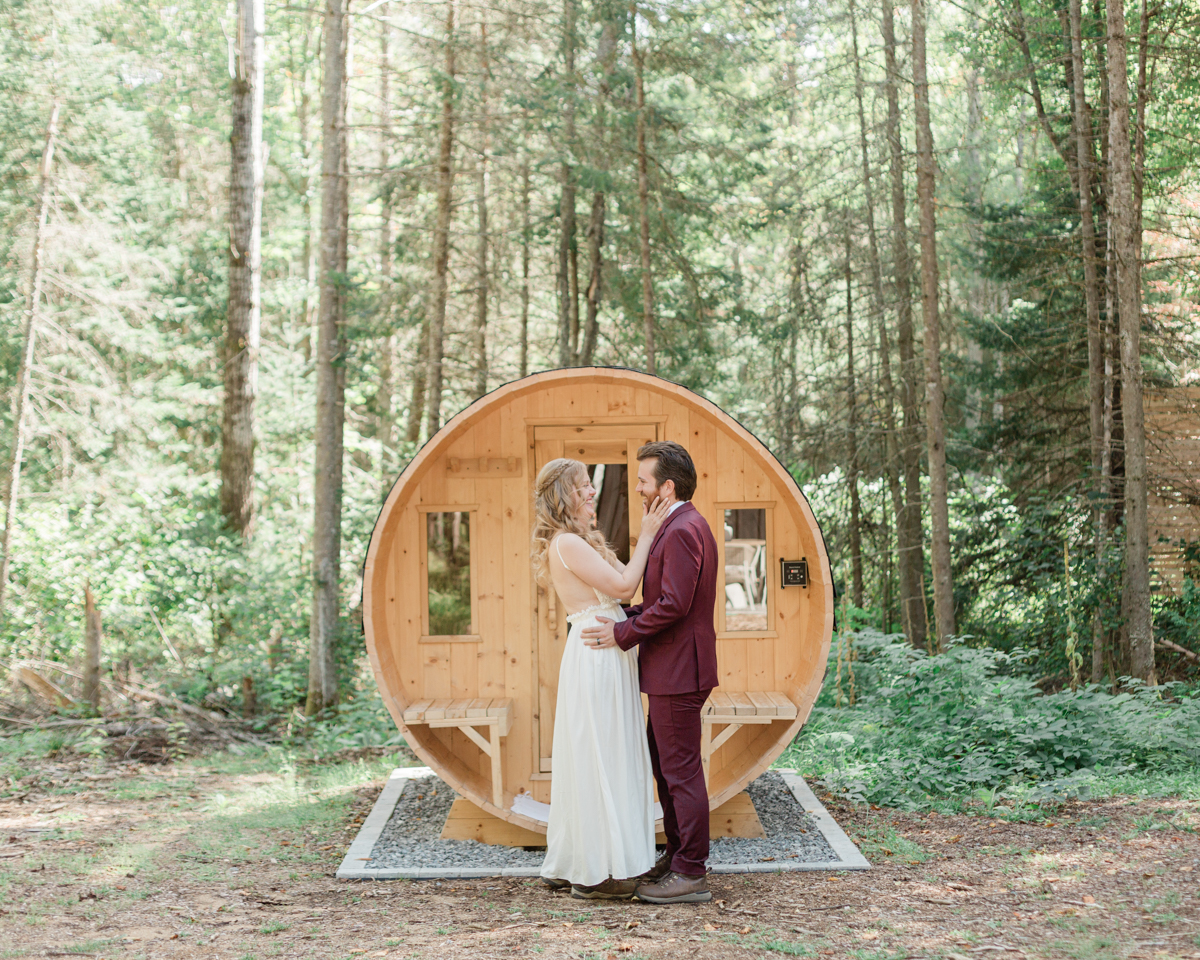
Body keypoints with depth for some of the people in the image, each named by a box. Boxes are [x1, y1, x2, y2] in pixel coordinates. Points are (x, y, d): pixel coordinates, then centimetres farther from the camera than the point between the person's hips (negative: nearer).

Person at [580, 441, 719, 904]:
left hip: (678, 672, -11)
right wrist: (627, 615, 11)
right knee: (663, 763, 18)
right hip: (670, 673, 11)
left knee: (681, 770, -4)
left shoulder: (682, 531, -18)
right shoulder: (682, 526, 16)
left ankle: (691, 875, 4)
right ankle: (678, 855, 28)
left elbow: (674, 604, -24)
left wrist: (623, 634, -16)